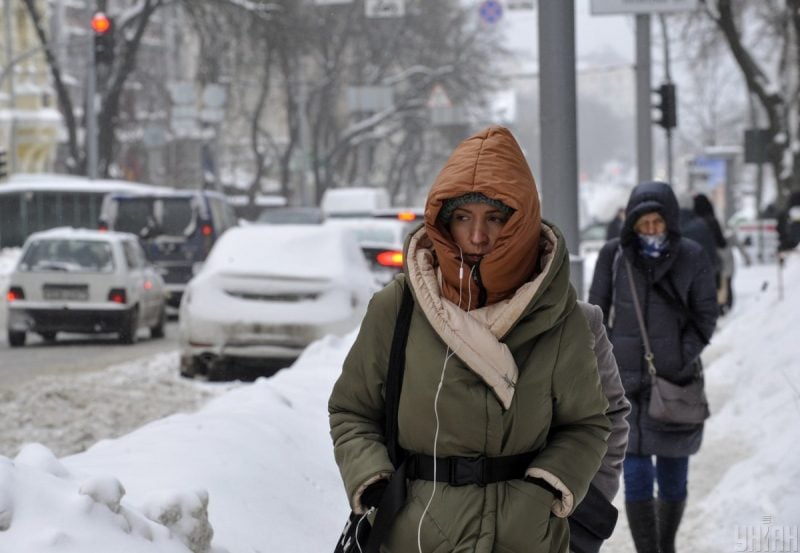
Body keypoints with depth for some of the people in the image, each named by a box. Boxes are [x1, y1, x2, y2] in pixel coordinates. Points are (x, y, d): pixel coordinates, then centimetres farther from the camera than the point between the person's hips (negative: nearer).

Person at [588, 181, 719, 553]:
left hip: (675, 384, 0)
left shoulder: (691, 257, -3)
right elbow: (597, 314, 4)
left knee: (673, 478, 9)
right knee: (636, 478, -4)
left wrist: (684, 361, -10)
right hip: (626, 383, 0)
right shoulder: (614, 256, -2)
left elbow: (705, 315, 2)